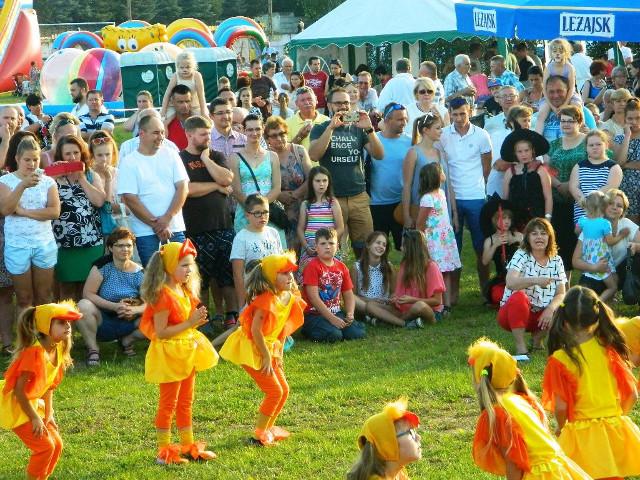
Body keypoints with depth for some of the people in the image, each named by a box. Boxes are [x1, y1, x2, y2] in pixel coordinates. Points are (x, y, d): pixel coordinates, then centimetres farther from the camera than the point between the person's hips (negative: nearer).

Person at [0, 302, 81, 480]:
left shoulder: (58, 350, -2)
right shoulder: (35, 352, -29)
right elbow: (19, 390, -25)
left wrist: (48, 415, 7)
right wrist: (35, 418, -18)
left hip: (32, 403, 9)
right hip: (15, 405, -9)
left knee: (56, 444, 9)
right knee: (45, 446, -11)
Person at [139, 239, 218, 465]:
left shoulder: (185, 291, 7)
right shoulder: (163, 295, -21)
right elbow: (160, 332, -24)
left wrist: (197, 320, -2)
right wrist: (190, 323, -23)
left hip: (186, 351, 9)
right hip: (169, 353, -9)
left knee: (186, 402, 17)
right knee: (168, 403, 0)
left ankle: (188, 446, 27)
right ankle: (164, 451, 8)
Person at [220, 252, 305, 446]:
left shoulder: (290, 298, 2)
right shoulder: (266, 299, -25)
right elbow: (256, 330, -26)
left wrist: (278, 354, 9)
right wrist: (266, 357, -19)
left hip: (268, 348, 9)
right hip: (250, 349, -9)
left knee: (284, 390, 12)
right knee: (275, 391, -8)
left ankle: (268, 428, 28)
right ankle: (259, 435, 4)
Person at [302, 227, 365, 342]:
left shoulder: (342, 267, 9)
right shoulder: (313, 266, -10)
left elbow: (349, 295, 11)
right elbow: (314, 297, -16)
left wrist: (350, 314, -9)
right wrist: (332, 318, -20)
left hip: (337, 313, 6)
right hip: (314, 314, -5)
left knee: (358, 333, -14)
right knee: (334, 335, -29)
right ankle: (309, 330, 0)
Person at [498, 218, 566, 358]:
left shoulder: (556, 261, 1)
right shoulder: (521, 256, -12)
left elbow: (560, 294, -4)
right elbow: (510, 282, -29)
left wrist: (550, 309, -25)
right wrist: (536, 280, -45)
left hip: (540, 315, 4)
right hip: (511, 313, -4)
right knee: (519, 297, -36)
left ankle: (537, 338, 6)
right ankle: (520, 347, -23)